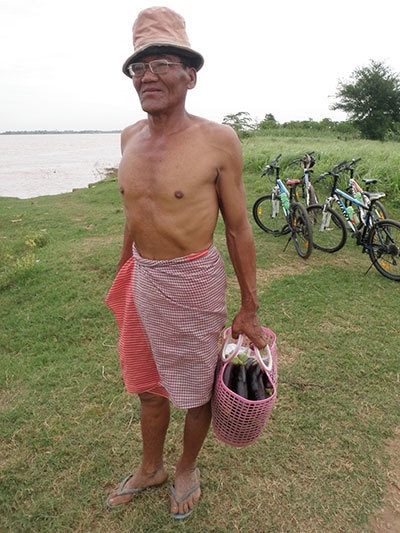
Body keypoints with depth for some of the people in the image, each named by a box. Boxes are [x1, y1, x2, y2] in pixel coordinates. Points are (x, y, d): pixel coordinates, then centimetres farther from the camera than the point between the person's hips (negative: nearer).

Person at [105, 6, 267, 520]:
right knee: (148, 386, 21)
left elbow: (238, 228, -9)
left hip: (193, 283, -5)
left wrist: (249, 309, -6)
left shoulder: (217, 140, -13)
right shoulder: (130, 137, 3)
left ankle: (187, 469, 45)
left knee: (196, 389, 15)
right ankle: (150, 467, 48)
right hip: (142, 281, 6)